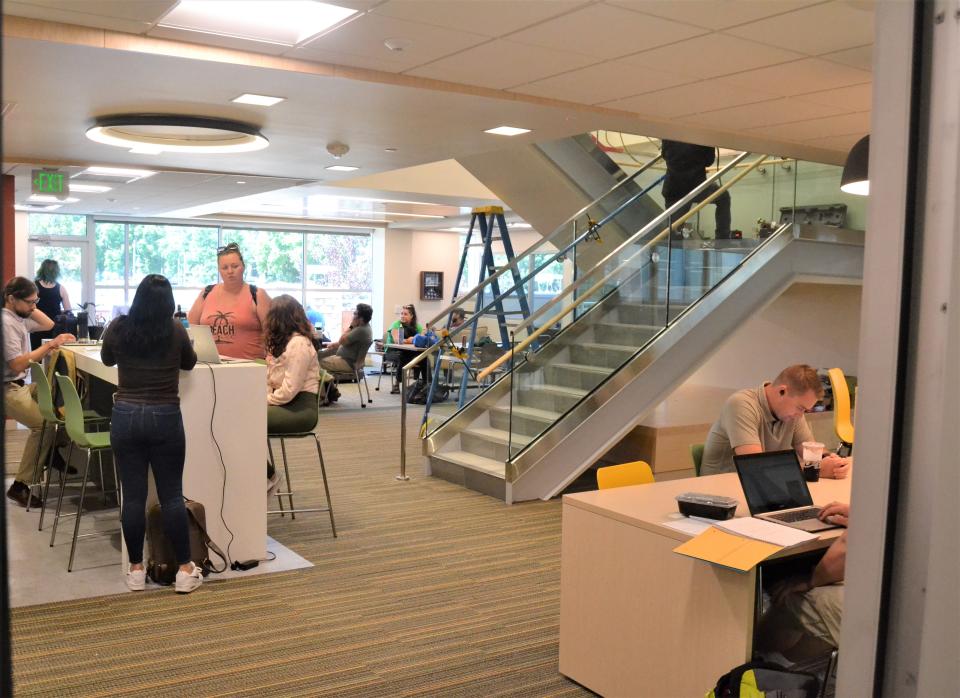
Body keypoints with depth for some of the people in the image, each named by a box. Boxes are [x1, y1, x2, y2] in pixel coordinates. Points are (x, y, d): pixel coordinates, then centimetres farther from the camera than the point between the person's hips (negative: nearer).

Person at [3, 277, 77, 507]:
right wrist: (49, 346, -24)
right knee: (45, 424, -20)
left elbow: (48, 324, 23)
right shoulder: (6, 323, -19)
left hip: (20, 385, 10)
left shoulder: (19, 318, 10)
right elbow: (17, 365, -24)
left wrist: (30, 307, 9)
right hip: (8, 389, -10)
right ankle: (19, 486, -12)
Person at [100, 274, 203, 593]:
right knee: (171, 495, 4)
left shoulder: (117, 328, -1)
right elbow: (190, 363, 15)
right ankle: (185, 570, 9)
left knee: (133, 496, 6)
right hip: (165, 418, -1)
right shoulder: (175, 330, -4)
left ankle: (136, 570, 15)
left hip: (126, 417, 1)